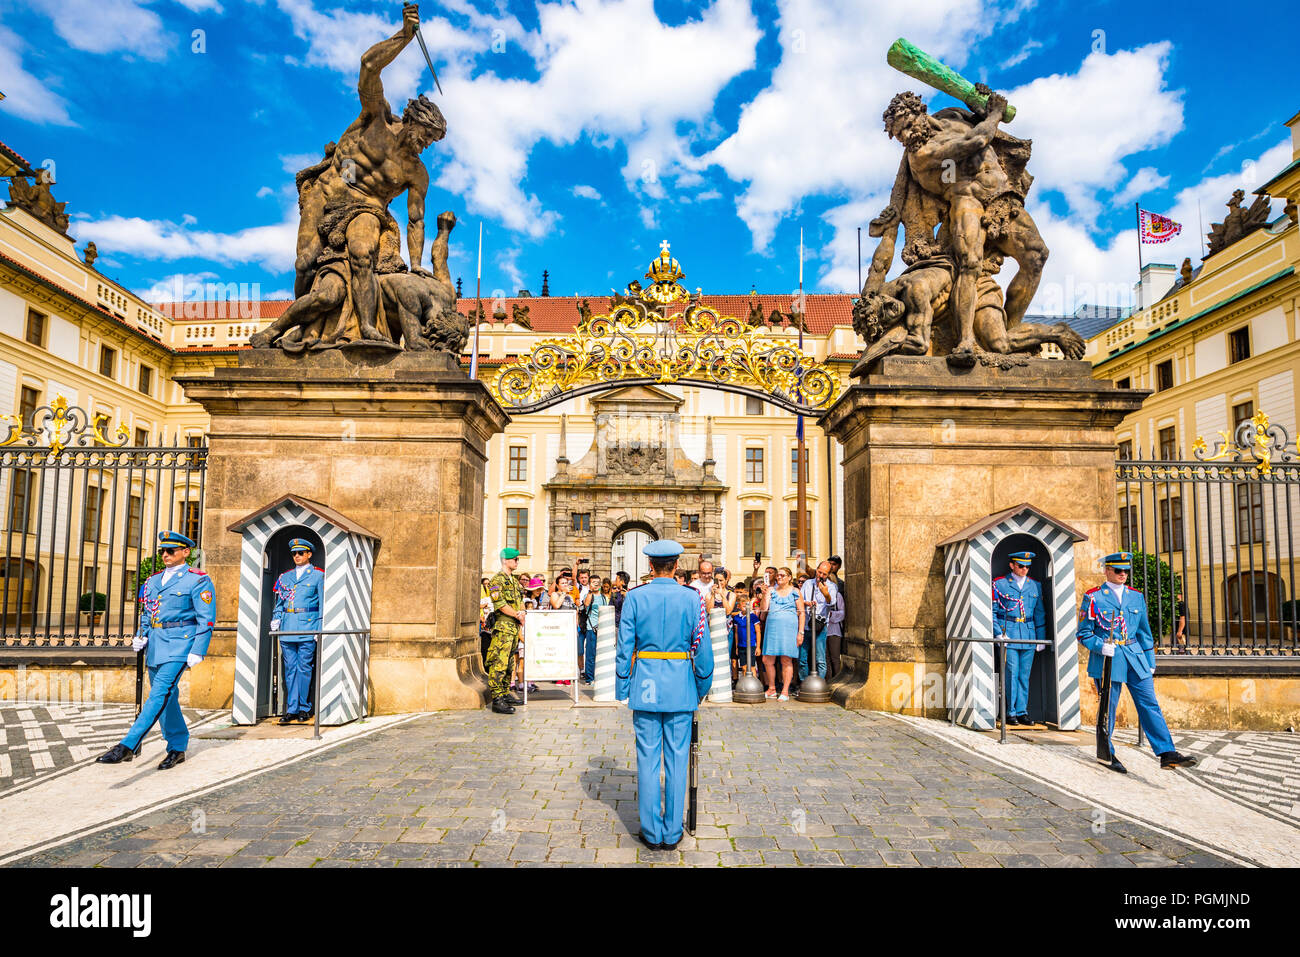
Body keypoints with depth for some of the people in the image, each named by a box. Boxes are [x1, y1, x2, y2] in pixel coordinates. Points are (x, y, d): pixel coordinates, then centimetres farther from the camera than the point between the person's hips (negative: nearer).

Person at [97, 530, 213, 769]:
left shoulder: (198, 580, -5)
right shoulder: (153, 580, 16)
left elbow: (206, 620, -9)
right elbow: (146, 613, 24)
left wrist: (197, 651, -16)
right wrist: (140, 637, 6)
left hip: (179, 644, -7)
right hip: (155, 645, 7)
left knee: (160, 693, -15)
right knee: (168, 698, 11)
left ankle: (127, 746, -16)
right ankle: (177, 749, 19)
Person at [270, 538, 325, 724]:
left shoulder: (318, 575, 3)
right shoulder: (285, 576, 16)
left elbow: (323, 603, 2)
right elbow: (279, 602, 20)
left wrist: (320, 629, -5)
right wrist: (276, 619, 4)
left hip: (307, 625, -4)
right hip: (287, 627, 4)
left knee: (304, 667, -2)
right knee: (290, 668, 5)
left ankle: (304, 708, 7)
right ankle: (291, 709, 10)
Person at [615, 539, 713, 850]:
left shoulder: (634, 598, -4)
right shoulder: (691, 599, -4)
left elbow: (624, 647, -2)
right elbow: (703, 647, -2)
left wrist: (621, 687, 7)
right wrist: (703, 685, 10)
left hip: (645, 685, 0)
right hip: (680, 685, 0)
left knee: (647, 759, 8)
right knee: (677, 759, 9)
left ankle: (652, 833, 15)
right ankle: (672, 833, 16)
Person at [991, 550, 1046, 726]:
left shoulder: (1035, 586, 12)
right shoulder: (999, 585, 0)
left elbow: (1039, 613, 15)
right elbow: (992, 612, 1)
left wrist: (1041, 638, 11)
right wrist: (998, 633, -9)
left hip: (1029, 636, 4)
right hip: (1008, 636, -4)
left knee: (1024, 676, 7)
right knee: (1012, 674, -5)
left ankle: (1022, 712, 14)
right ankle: (1011, 713, 3)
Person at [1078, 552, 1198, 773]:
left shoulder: (1136, 596, 12)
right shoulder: (1093, 597, -3)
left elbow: (1144, 632, 17)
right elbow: (1084, 634, -1)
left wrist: (1150, 663, 15)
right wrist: (1101, 646, -18)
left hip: (1136, 658, 4)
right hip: (1108, 659, -4)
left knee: (1150, 705, -1)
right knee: (1108, 707, 2)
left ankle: (1167, 754, 1)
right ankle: (1106, 754, 15)